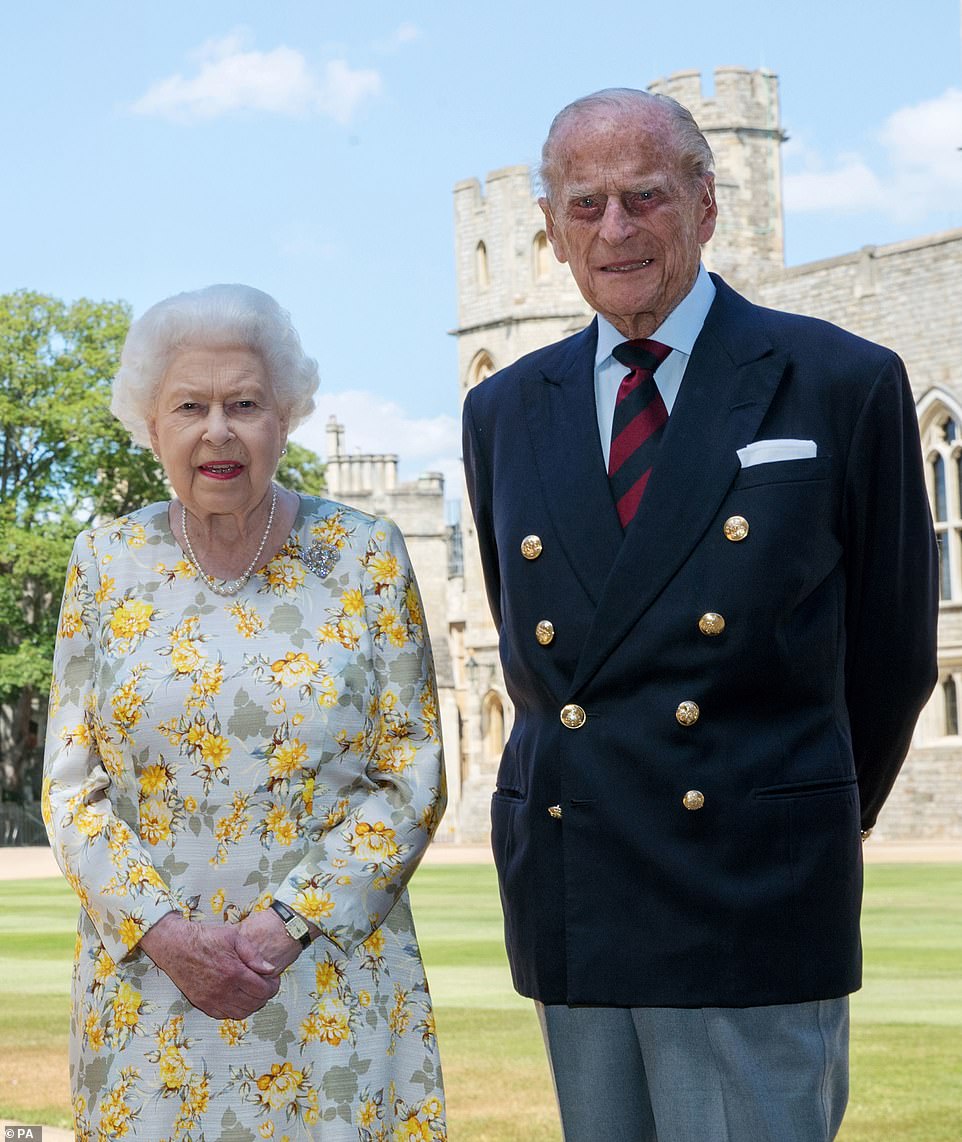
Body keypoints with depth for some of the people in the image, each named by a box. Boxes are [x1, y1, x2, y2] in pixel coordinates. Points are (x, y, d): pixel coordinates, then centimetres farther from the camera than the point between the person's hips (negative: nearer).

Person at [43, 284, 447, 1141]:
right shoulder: (107, 564, 4)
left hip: (332, 987, -1)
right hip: (149, 986, 1)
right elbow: (71, 790, 3)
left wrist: (285, 924, -13)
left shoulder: (367, 558, -1)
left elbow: (411, 781, -2)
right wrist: (162, 931, -11)